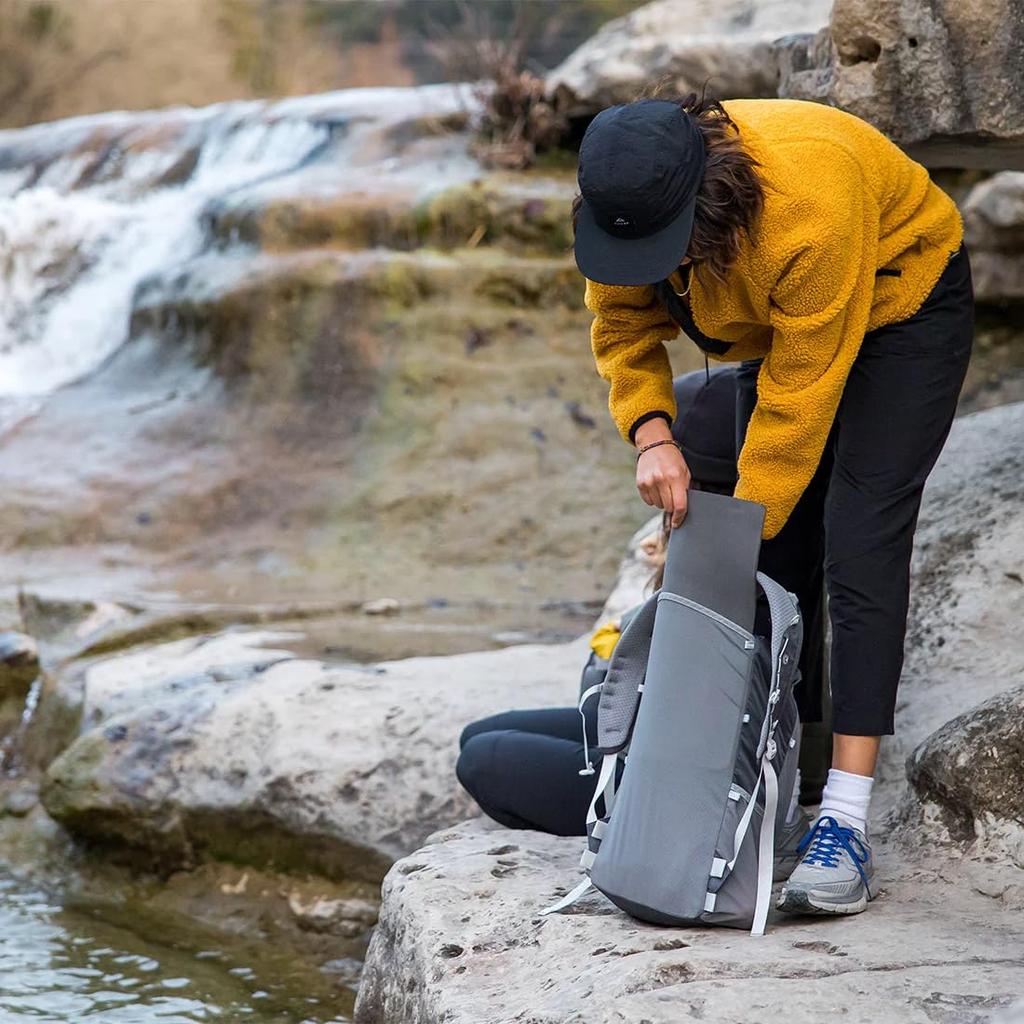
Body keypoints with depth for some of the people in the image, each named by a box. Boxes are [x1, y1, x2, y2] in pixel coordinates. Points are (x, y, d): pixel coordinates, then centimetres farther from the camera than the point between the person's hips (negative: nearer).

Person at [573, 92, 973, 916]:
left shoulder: (808, 199, -42)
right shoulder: (624, 201, -23)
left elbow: (803, 390, -33)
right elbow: (622, 328, -6)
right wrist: (651, 432, -24)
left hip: (900, 305, -6)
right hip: (777, 323, 7)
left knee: (860, 544, -19)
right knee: (784, 550, 0)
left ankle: (846, 823, -25)